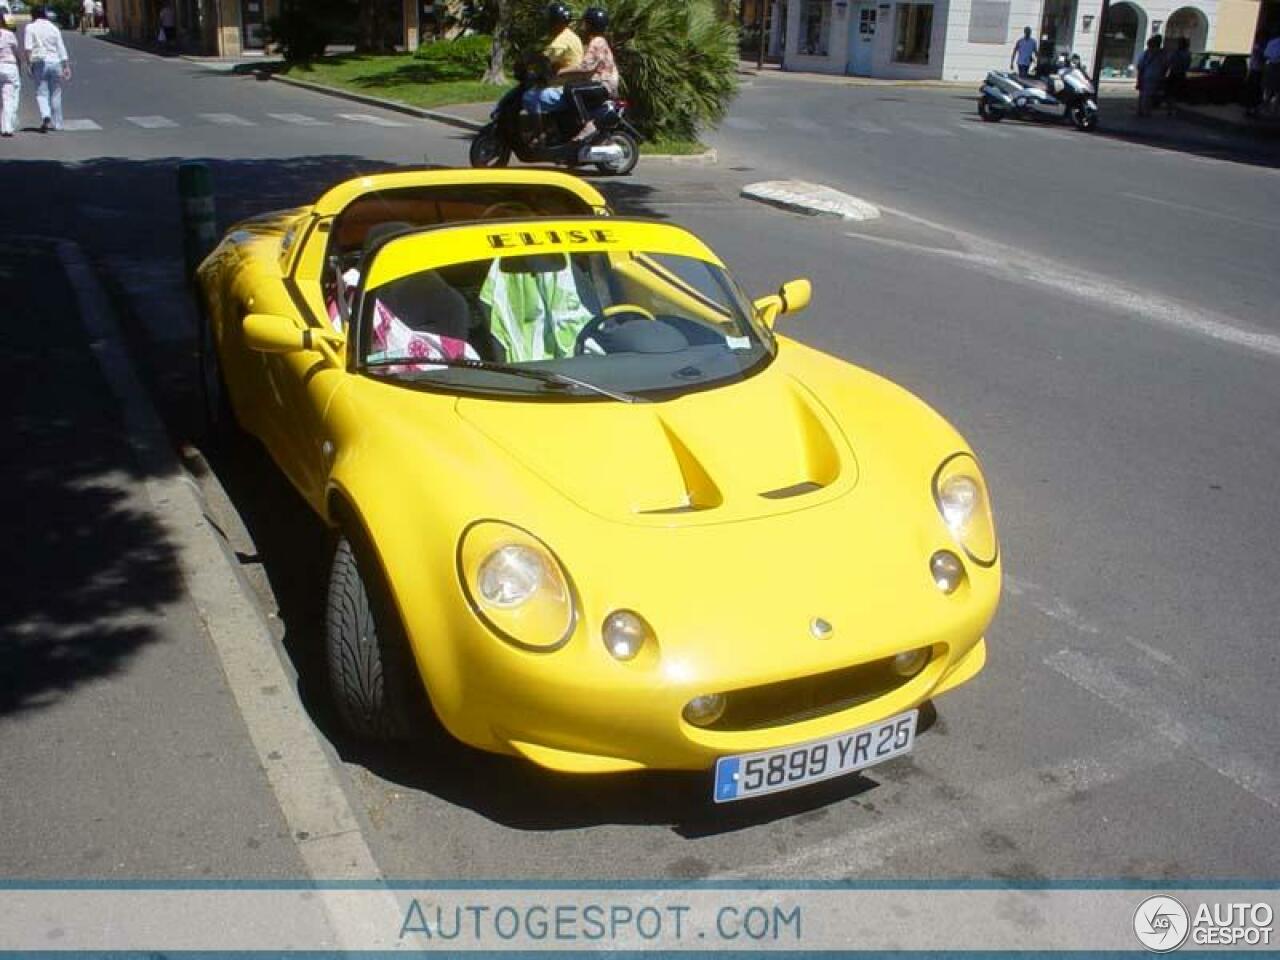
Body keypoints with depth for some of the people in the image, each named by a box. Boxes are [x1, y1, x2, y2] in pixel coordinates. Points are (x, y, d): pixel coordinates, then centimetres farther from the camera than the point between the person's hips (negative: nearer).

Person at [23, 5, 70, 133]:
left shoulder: (30, 28, 1)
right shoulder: (54, 28, 10)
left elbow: (28, 48, -9)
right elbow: (62, 48, 7)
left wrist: (29, 64, -8)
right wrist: (66, 66, 9)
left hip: (39, 63, -2)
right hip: (55, 62, 3)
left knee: (41, 93, 1)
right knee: (55, 94, 9)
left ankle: (46, 116, -24)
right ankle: (57, 123, 13)